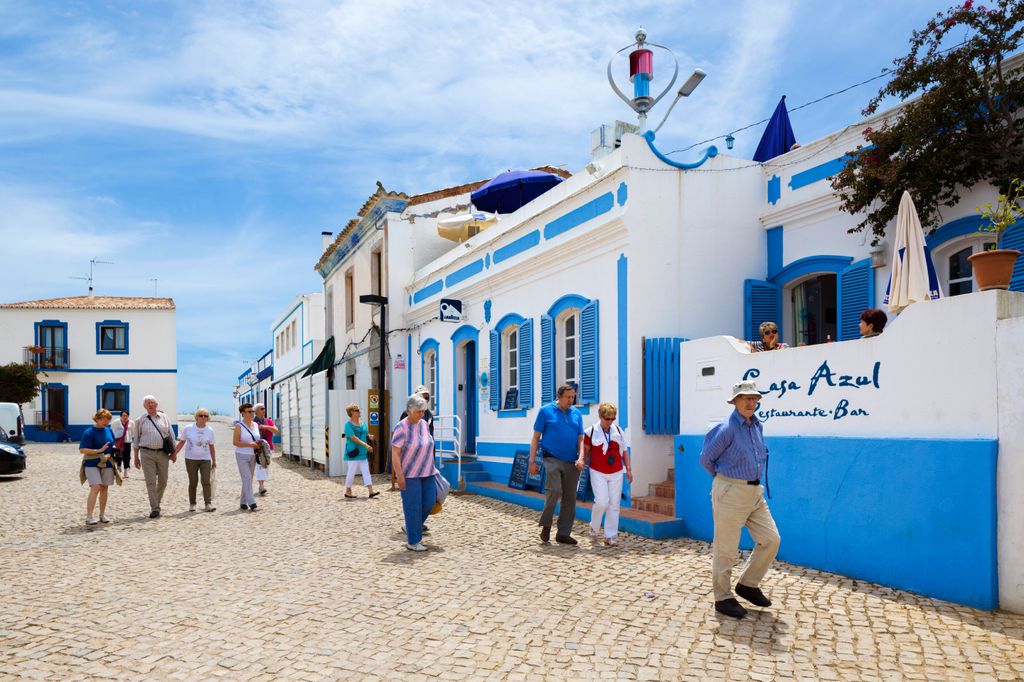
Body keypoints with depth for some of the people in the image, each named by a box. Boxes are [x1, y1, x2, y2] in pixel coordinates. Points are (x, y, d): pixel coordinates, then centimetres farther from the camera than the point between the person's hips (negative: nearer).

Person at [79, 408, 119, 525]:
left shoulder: (109, 429, 9)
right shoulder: (89, 432, -9)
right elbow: (82, 449, -14)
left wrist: (114, 452, 4)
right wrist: (99, 451, -22)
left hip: (107, 463, 6)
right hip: (92, 463, -6)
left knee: (104, 488, 10)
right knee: (95, 488, -16)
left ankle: (102, 515, 21)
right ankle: (89, 517, -12)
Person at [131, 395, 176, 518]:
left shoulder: (164, 418, 9)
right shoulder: (140, 421, 6)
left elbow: (171, 435, 13)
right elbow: (135, 440, 10)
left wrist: (173, 453, 9)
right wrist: (136, 457, 6)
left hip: (163, 453, 2)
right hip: (147, 453, -2)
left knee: (163, 481, 5)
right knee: (151, 482, -4)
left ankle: (157, 503, 26)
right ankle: (154, 508, -1)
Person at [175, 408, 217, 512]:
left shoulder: (210, 431, 3)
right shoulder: (188, 428, -2)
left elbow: (212, 446, 10)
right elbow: (181, 442, 7)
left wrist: (214, 461, 12)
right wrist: (174, 453, 1)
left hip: (205, 459, 1)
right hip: (191, 459, -1)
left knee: (206, 481, -9)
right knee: (193, 482, 3)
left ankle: (208, 504, -11)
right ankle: (192, 504, 16)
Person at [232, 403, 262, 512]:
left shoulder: (256, 425, 9)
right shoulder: (239, 426, -8)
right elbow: (235, 442, -13)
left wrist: (258, 444, -1)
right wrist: (249, 444, -22)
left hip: (253, 456, 6)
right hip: (242, 456, -6)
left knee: (248, 479, 8)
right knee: (247, 479, -12)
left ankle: (243, 502, 17)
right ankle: (251, 503, -16)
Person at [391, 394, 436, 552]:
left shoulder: (423, 423, 3)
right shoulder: (401, 428, -17)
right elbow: (395, 454, -18)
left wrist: (431, 467, 15)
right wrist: (399, 476, -20)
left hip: (425, 472, 7)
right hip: (409, 473, -7)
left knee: (429, 501, 4)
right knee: (413, 506, -3)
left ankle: (411, 527, 27)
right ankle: (412, 542, 8)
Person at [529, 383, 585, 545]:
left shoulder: (576, 414, 11)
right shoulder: (545, 411, 1)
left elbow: (580, 439, 12)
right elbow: (536, 438, 2)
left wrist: (581, 458, -6)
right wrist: (532, 461, -2)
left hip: (572, 463, 4)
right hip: (552, 459, -4)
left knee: (570, 498, 5)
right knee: (555, 491, -20)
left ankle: (564, 533, 15)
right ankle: (545, 525, 0)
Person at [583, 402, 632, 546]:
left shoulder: (618, 430, 3)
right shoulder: (591, 431, -6)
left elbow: (624, 451, 11)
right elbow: (586, 451, 2)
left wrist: (628, 469, 9)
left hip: (616, 472, 4)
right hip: (598, 472, -3)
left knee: (614, 504, 4)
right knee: (601, 502, -13)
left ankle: (610, 536, 12)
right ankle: (594, 529, 13)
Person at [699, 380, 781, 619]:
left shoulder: (757, 426, 9)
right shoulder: (727, 429, -14)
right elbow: (705, 459, -5)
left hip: (755, 492, 8)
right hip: (730, 492, -8)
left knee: (771, 539, 5)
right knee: (725, 548, 1)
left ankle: (748, 585, 21)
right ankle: (723, 598, 14)